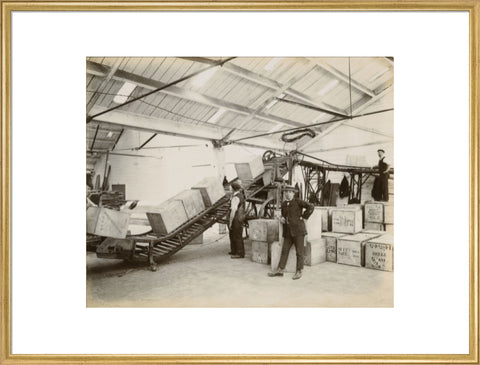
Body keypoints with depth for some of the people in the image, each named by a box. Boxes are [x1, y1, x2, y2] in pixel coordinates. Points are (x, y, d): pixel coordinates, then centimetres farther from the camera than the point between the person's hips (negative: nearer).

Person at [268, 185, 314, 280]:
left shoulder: (298, 201, -5)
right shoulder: (284, 204, 14)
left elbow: (310, 207, -14)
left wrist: (304, 217, -12)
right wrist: (281, 218, 6)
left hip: (298, 230, -6)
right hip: (288, 232, 6)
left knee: (299, 252, 1)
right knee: (284, 250, 6)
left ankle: (299, 271, 11)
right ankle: (280, 270, 12)